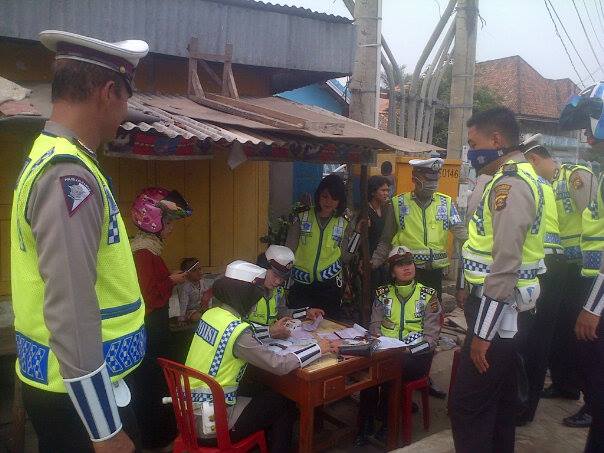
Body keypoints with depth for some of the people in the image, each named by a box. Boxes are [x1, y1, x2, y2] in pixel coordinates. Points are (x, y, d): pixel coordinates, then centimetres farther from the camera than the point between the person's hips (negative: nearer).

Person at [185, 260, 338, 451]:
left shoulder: (211, 313, -1)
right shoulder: (236, 330, -25)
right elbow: (279, 365, -22)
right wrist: (318, 348, -11)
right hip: (210, 423, -8)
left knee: (265, 394, 28)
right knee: (285, 405, 11)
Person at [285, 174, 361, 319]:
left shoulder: (344, 225, 6)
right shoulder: (302, 219, 2)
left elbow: (344, 258, 2)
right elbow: (288, 250, 3)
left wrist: (357, 233, -4)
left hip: (329, 285, 1)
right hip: (300, 284, -1)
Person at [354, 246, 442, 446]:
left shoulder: (428, 295, 3)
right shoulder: (383, 294, 13)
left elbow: (431, 337, -3)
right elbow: (374, 326, 11)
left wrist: (407, 350, -17)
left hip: (416, 355, -2)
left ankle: (387, 423, -9)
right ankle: (365, 426, -14)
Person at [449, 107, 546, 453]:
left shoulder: (509, 185, -18)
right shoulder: (520, 178, 15)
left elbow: (505, 265, -24)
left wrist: (482, 332, -20)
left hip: (497, 308, -10)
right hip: (510, 308, 11)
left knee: (468, 407, -4)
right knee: (500, 399, 20)